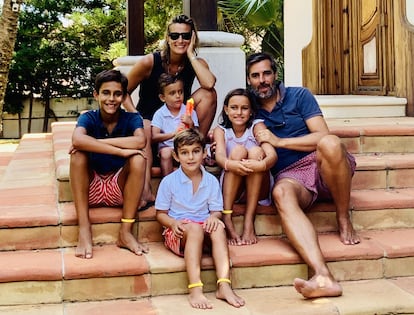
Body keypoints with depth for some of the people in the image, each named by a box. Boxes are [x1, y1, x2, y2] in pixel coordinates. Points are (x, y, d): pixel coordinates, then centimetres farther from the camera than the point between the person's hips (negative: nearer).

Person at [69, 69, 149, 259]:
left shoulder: (132, 119, -7)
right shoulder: (88, 118, -8)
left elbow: (140, 142, -31)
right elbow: (77, 140, -33)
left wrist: (95, 142, -29)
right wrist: (121, 151, -38)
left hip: (119, 189, 0)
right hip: (90, 189, 0)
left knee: (138, 159, -26)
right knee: (79, 153, -26)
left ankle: (125, 232, -22)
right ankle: (84, 230, -25)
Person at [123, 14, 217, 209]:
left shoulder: (196, 63, -5)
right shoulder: (149, 62, -12)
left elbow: (210, 83, -29)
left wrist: (190, 54, -19)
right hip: (149, 119, -3)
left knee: (208, 94, -19)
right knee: (143, 130, -40)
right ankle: (146, 192, -50)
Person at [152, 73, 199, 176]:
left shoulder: (190, 112, 3)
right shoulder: (159, 114, 0)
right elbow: (154, 137, -12)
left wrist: (191, 124, -18)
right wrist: (173, 133, -24)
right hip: (167, 147, -1)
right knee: (166, 152, -33)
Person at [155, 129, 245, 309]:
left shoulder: (211, 181, 6)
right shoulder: (169, 182, -1)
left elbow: (216, 211, 8)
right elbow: (160, 213, 2)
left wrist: (213, 217, -17)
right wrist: (174, 223, -19)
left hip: (204, 230, 3)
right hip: (178, 232, -3)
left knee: (218, 227, -30)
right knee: (194, 227, -36)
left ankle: (224, 285, -40)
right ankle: (195, 290, -46)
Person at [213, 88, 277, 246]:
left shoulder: (257, 126, -5)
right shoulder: (221, 130, -1)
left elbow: (272, 155, -22)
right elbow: (220, 156, -21)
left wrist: (261, 165, -46)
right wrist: (231, 164, -46)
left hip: (258, 187, 0)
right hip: (231, 189, 0)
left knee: (256, 151, -25)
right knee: (238, 150, -23)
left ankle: (249, 222, -30)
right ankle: (226, 218, -31)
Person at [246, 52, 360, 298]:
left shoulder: (299, 96, 7)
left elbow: (322, 136, -5)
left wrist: (279, 141, -10)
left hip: (323, 166, -1)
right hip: (291, 175, 1)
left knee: (330, 143, -37)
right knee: (281, 193, -37)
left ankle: (344, 221, -15)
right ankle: (324, 277, -55)